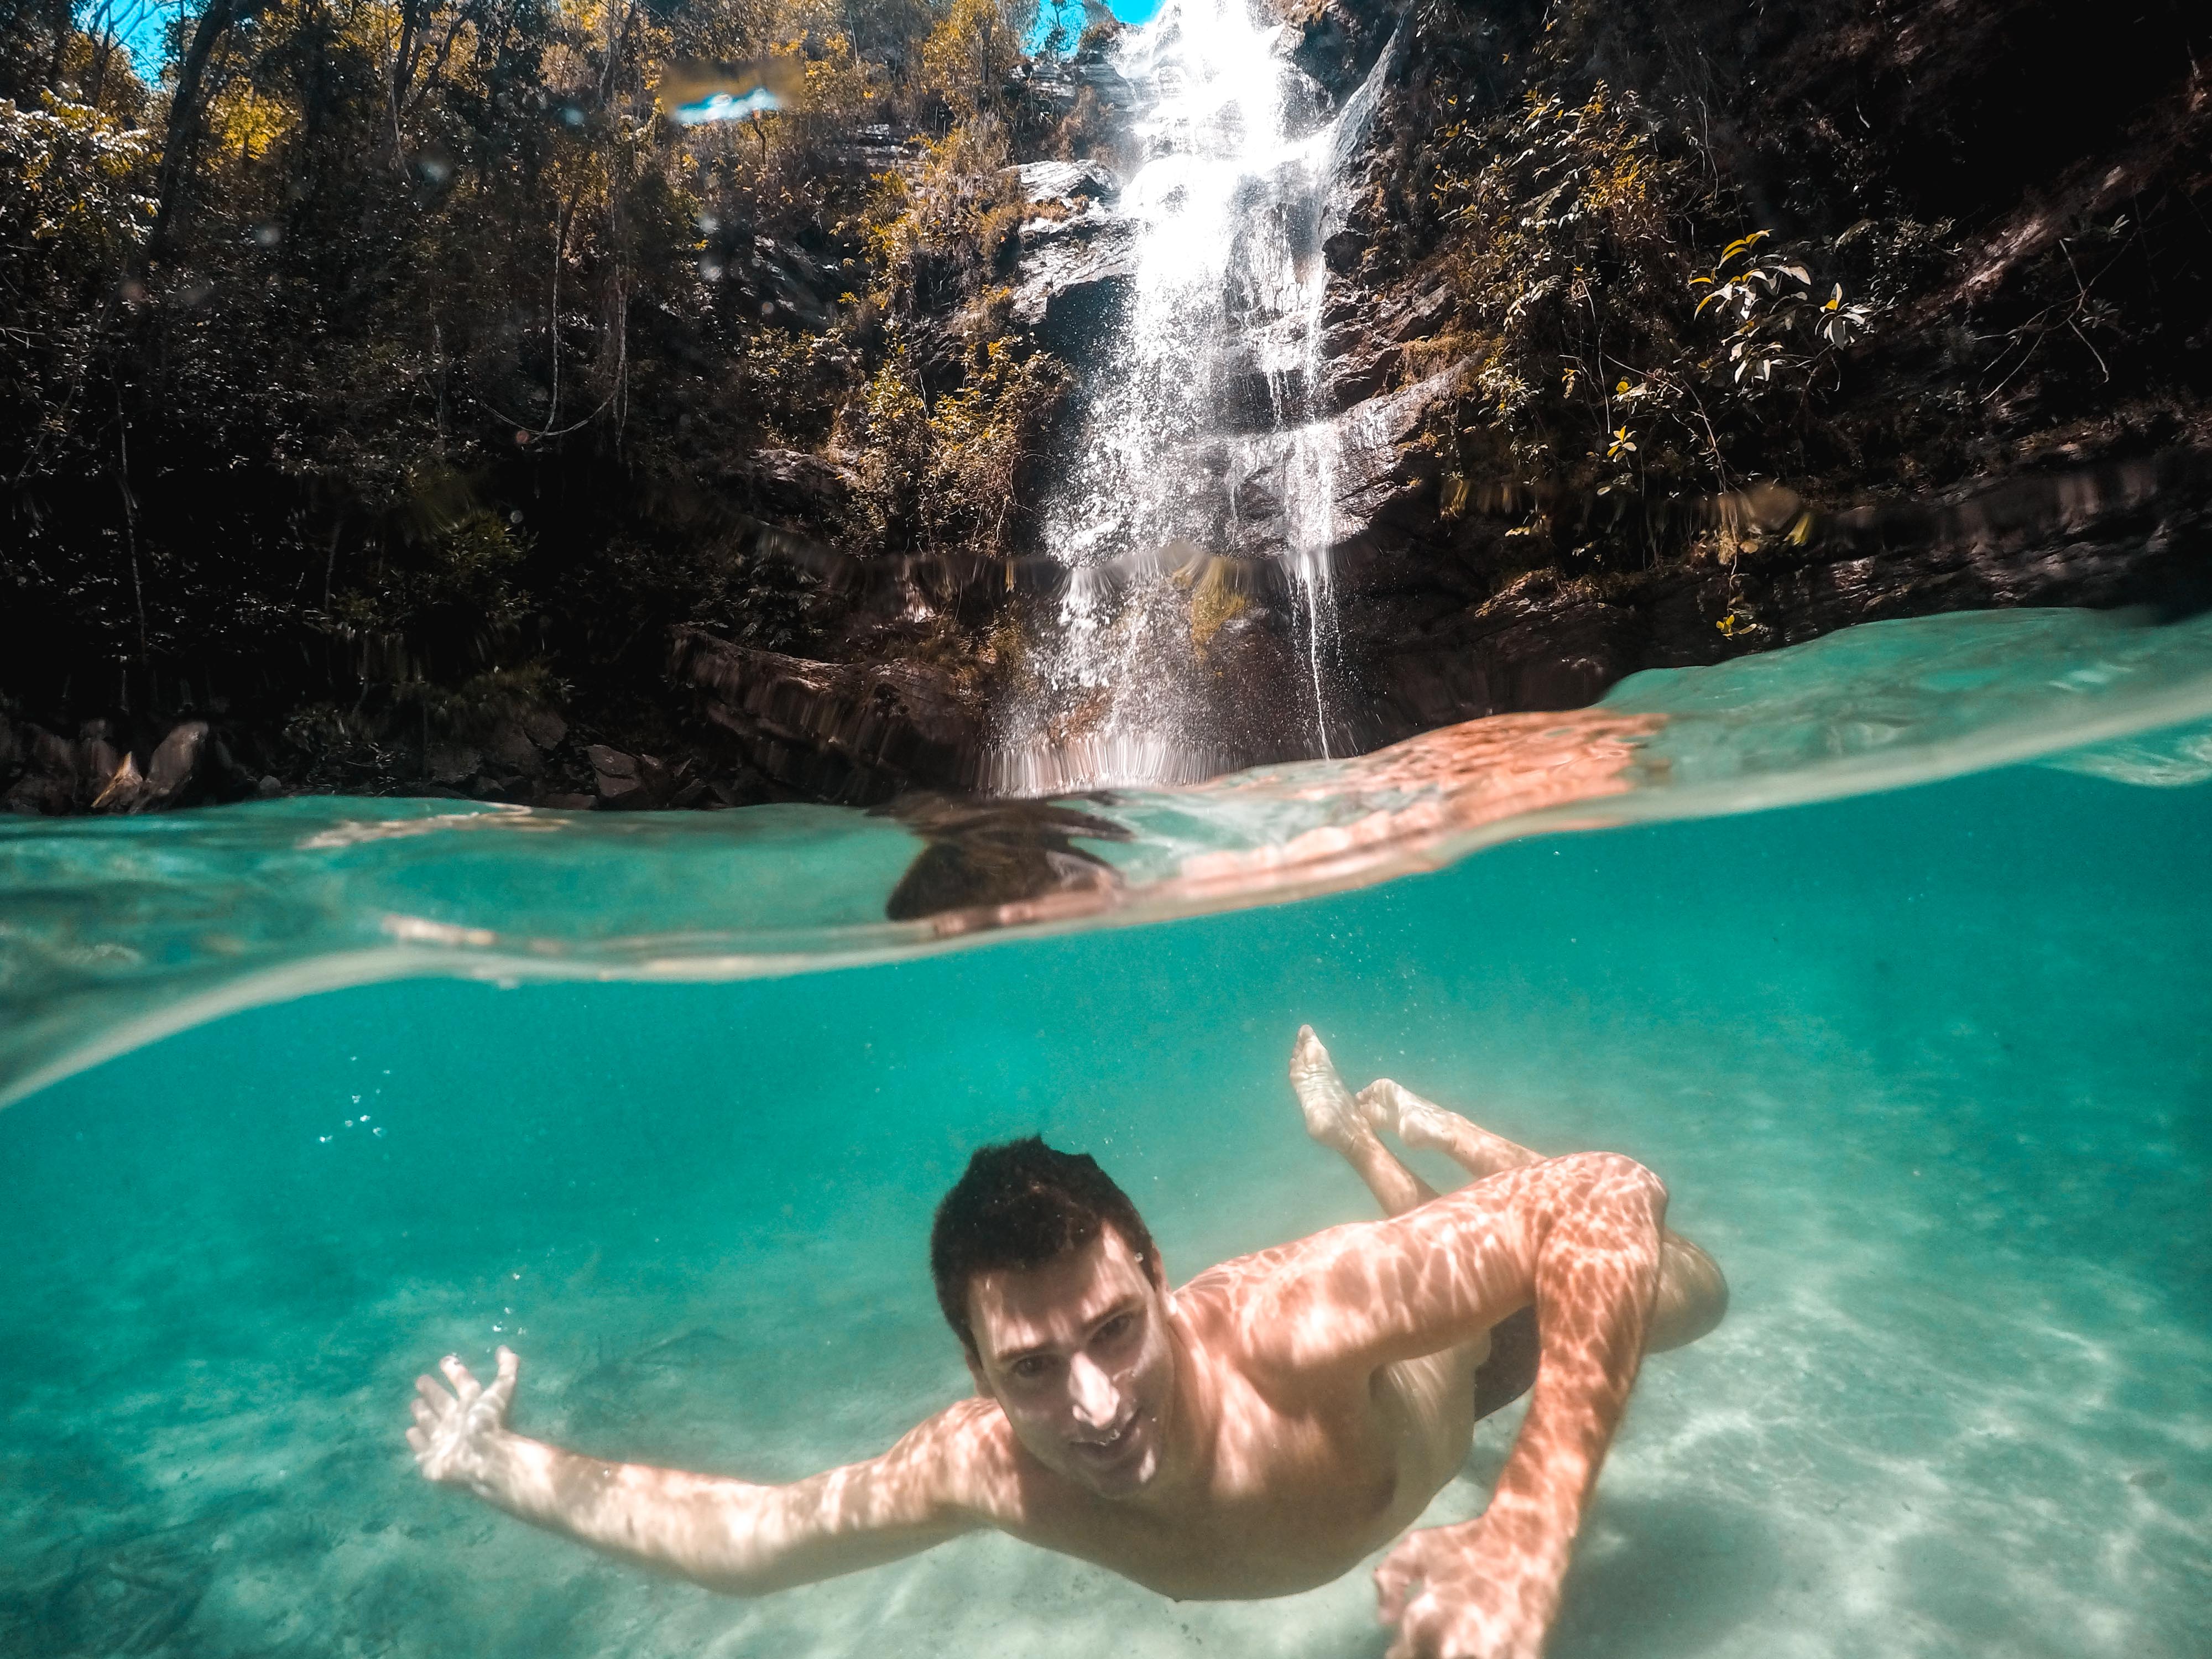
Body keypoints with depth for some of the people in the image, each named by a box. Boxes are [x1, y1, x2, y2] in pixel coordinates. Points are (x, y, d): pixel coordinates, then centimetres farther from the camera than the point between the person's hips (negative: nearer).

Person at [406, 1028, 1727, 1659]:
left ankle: (1404, 1118, 34)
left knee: (1691, 1299, 28)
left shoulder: (1287, 1322, -53)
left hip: (1438, 1371, -2)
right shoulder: (980, 1470, -37)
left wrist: (1526, 1544, -67)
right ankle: (1354, 1131, 62)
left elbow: (1614, 1195, -58)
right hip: (1341, 1410, 3)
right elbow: (739, 1535, -22)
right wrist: (501, 1469, -25)